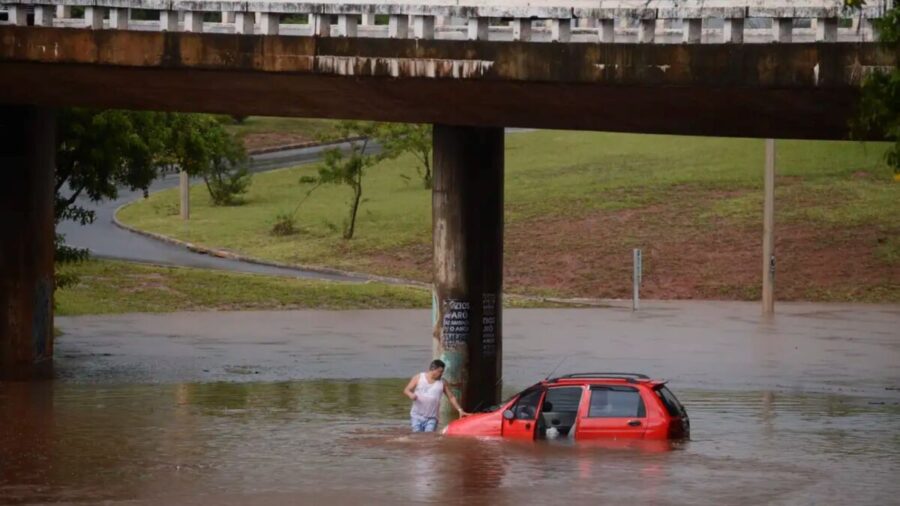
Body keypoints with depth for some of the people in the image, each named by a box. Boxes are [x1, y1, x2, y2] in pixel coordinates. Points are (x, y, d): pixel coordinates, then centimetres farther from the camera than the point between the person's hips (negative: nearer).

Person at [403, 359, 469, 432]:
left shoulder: (442, 383, 5)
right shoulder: (418, 378, 3)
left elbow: (451, 397, 10)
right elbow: (406, 390, 4)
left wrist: (460, 410, 1)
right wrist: (411, 395, -20)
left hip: (431, 418, 0)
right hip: (417, 416, 0)